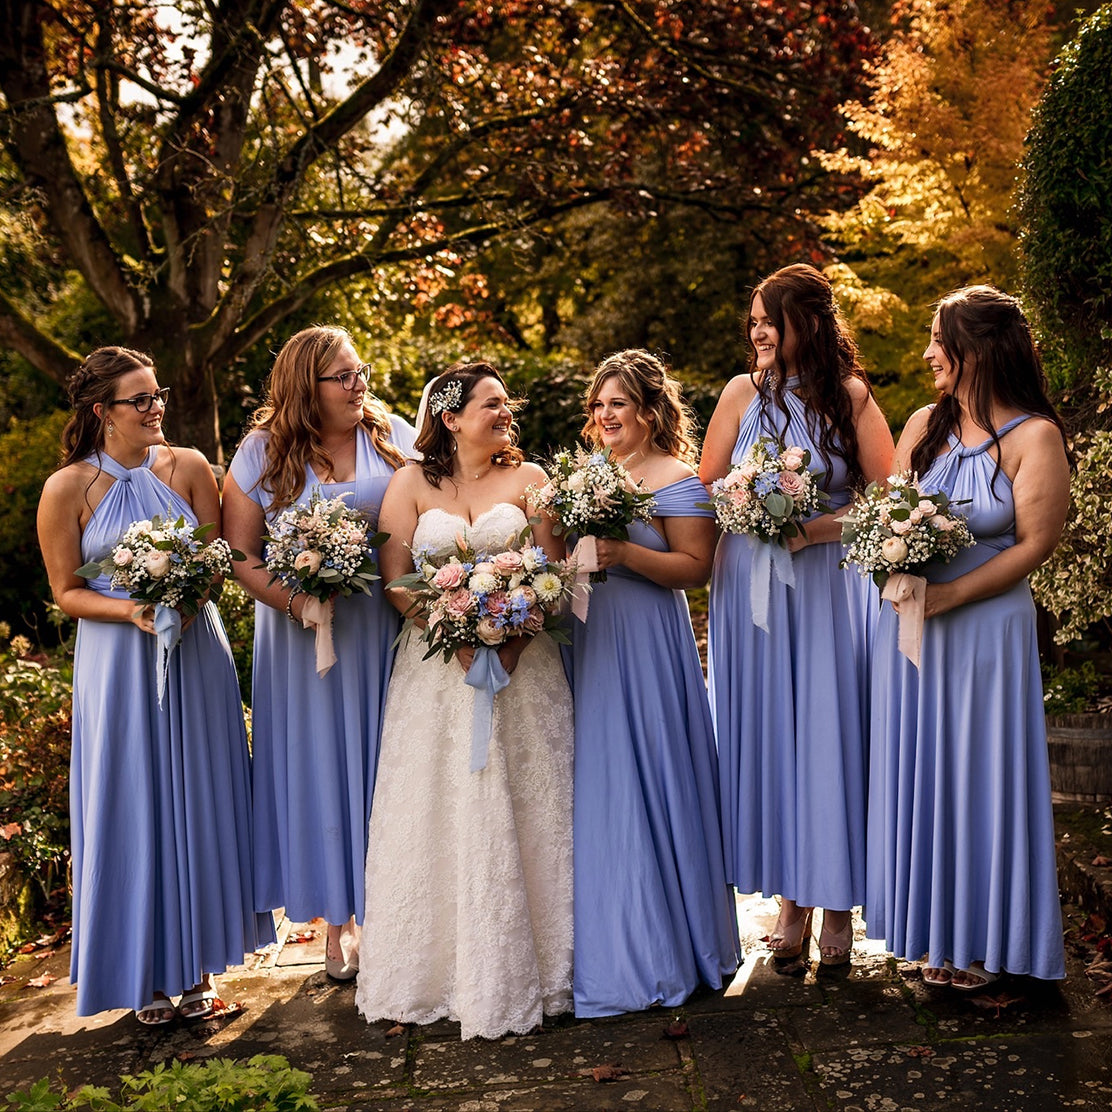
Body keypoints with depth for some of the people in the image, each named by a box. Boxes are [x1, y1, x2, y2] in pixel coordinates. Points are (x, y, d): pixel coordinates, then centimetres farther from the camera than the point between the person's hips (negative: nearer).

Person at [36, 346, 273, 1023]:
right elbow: (66, 592, -2)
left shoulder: (189, 468, 0)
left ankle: (198, 965, 24)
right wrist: (132, 611, -18)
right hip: (119, 663, -2)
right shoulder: (68, 488, -6)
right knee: (133, 809, 5)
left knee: (199, 803, 9)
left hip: (196, 656, 2)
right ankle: (150, 974, 21)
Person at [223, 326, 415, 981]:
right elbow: (240, 554, -2)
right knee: (320, 767, 7)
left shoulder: (393, 436, 3)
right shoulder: (263, 455, -1)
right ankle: (340, 916, 22)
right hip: (305, 634, -1)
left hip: (387, 630, 1)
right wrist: (290, 599, -19)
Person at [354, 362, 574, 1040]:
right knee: (442, 817, 2)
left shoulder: (528, 478, 8)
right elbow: (394, 580, 0)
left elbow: (556, 569, 1)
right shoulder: (412, 483, 6)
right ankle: (443, 973, 14)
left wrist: (516, 637, -15)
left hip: (524, 664, 1)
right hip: (438, 662, 0)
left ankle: (527, 971, 14)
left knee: (524, 816, 3)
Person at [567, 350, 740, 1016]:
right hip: (588, 641, 7)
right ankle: (603, 945, 22)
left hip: (647, 646, -7)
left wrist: (624, 554, -23)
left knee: (643, 784, -3)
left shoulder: (678, 478, -4)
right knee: (593, 785, 9)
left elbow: (695, 567, -12)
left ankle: (657, 950, 12)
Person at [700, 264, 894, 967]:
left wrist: (821, 527, -13)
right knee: (765, 733, 6)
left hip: (828, 586, -2)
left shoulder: (852, 398, 0)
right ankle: (792, 897, 19)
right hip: (749, 585, 2)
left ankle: (838, 903, 17)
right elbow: (706, 491, 8)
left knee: (830, 730, 1)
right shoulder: (743, 393, 5)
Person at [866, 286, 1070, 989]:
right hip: (910, 621, 5)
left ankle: (984, 940, 21)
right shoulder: (925, 425, 7)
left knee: (981, 774, 5)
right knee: (920, 771, 10)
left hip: (986, 625, -5)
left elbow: (1035, 544, -11)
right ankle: (939, 932, 25)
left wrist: (948, 595, -19)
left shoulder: (1034, 436, -8)